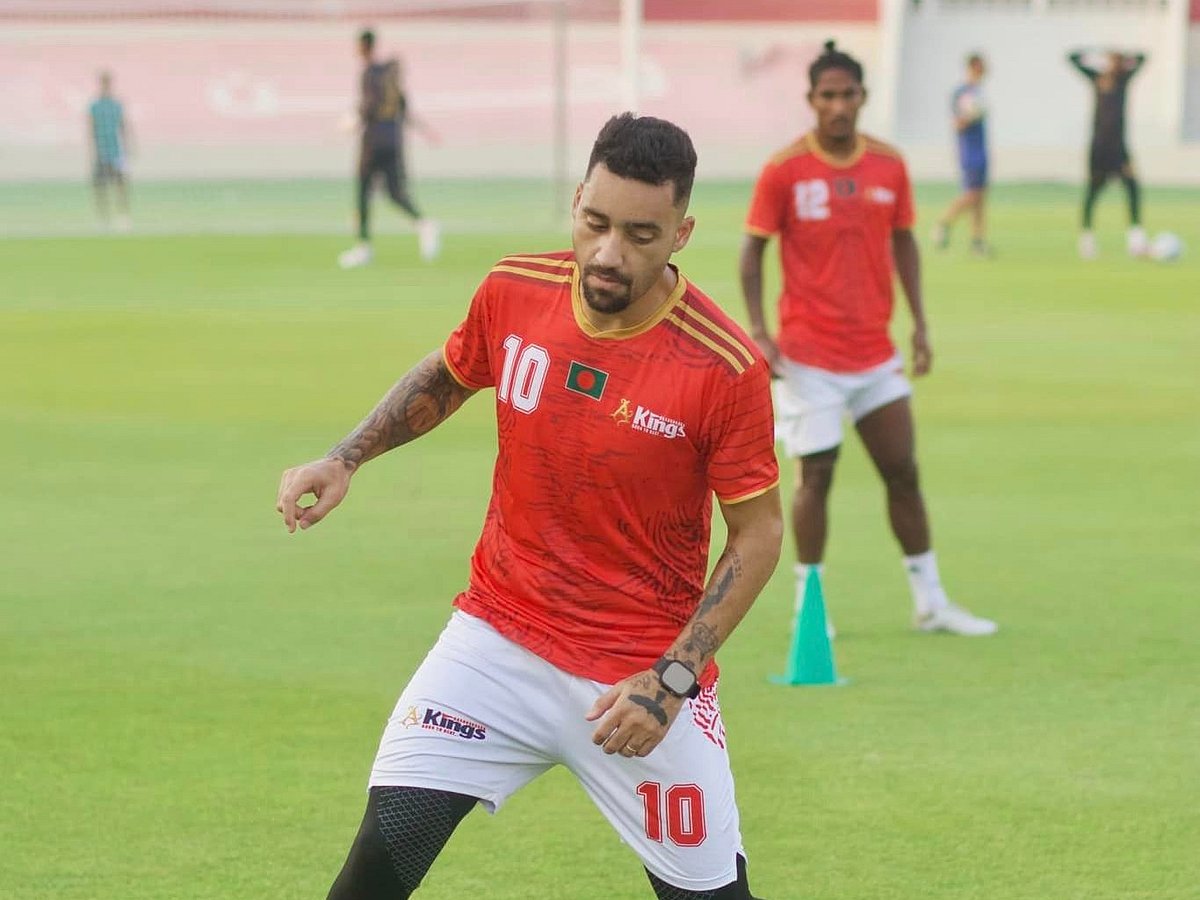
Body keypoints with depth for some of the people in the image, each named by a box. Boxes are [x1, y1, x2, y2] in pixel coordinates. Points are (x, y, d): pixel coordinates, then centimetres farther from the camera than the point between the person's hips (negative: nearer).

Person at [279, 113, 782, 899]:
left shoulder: (725, 367, -18)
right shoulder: (514, 293, -7)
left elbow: (759, 534, -9)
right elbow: (444, 377, 16)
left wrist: (671, 681, -16)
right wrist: (345, 459, 3)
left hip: (644, 673, -2)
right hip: (500, 640, 2)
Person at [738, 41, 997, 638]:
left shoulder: (889, 166, 2)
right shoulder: (784, 170, -8)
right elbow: (752, 250, -3)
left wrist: (919, 322, 6)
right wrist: (758, 331, -12)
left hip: (875, 352, 4)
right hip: (808, 356, -4)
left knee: (902, 471, 8)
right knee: (816, 475, -2)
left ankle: (930, 602, 17)